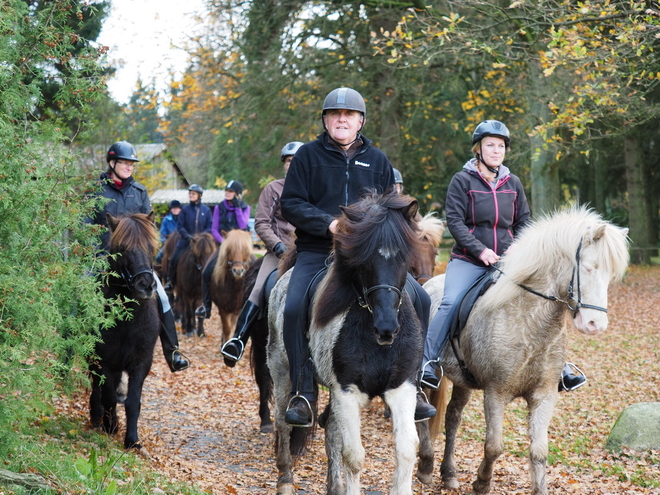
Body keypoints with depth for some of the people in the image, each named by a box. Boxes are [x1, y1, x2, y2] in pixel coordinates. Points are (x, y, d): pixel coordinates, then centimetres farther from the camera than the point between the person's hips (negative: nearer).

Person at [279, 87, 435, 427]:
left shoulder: (377, 160, 13)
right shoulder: (308, 155, 5)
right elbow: (290, 204, -1)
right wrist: (329, 223, -17)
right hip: (317, 253, -2)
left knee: (420, 301, -13)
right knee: (294, 308, -27)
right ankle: (303, 393, -13)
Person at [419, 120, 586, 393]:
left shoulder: (513, 183, 12)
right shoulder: (463, 180, -1)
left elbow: (523, 222, 17)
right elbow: (454, 221, -7)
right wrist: (480, 250, -17)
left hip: (506, 260, 4)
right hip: (468, 260, -4)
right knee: (451, 304, -25)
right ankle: (425, 364, -22)